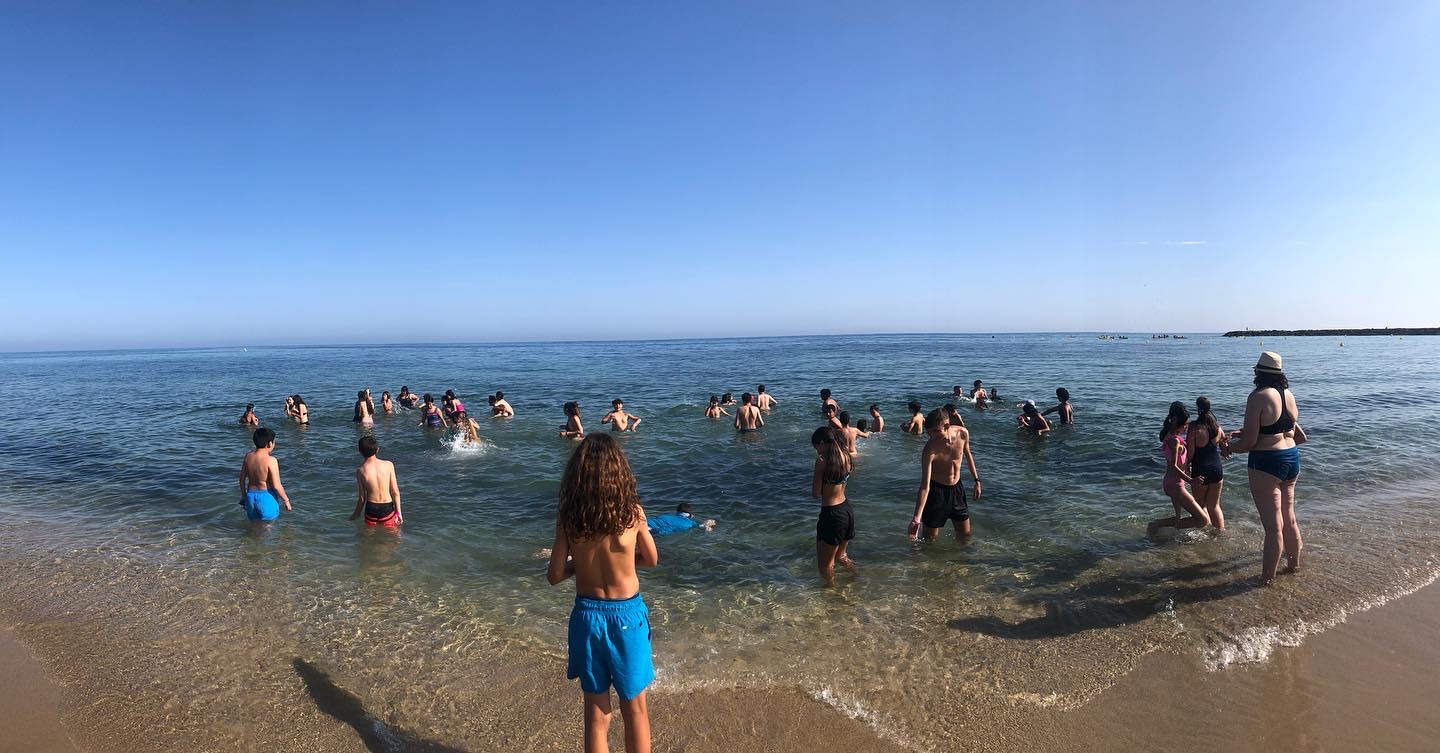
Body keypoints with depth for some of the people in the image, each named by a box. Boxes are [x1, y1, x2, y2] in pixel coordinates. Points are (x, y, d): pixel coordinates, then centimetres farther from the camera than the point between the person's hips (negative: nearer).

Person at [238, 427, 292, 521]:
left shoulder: (248, 456, -3)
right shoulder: (271, 460, -21)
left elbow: (242, 479, 7)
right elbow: (276, 486, -20)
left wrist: (243, 496, 22)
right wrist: (286, 500, -7)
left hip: (251, 496, 6)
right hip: (266, 497, -5)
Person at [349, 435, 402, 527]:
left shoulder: (360, 471, -12)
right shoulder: (388, 465, -13)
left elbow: (362, 497, -4)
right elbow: (395, 492, -9)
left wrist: (356, 514, 12)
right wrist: (398, 512, -1)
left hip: (371, 508, 1)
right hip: (387, 508, -1)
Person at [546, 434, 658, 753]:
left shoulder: (567, 517, -12)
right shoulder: (632, 512, -15)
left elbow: (555, 575, -6)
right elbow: (652, 560, 1)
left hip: (587, 615, 1)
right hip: (626, 614, -1)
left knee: (596, 713, 17)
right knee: (635, 709, 17)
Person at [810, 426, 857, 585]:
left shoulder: (822, 461, -18)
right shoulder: (845, 456, 3)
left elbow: (816, 494, -13)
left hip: (831, 514, -8)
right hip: (847, 510, 8)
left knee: (825, 565, 9)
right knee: (840, 556, 30)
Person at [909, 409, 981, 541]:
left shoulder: (963, 433, -16)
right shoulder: (929, 450, -28)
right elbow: (924, 485, -29)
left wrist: (977, 480, 13)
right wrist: (916, 518, -36)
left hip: (956, 488, 4)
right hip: (936, 490, -4)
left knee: (965, 535, 16)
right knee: (931, 538, 4)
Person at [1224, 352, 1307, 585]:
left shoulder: (1258, 397, -18)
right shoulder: (1289, 395, 7)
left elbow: (1248, 442, -20)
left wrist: (1230, 447, 1)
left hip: (1267, 463, -8)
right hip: (1292, 460, 8)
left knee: (1273, 525, -1)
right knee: (1289, 517, 23)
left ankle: (1267, 578, 9)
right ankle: (1294, 563, 40)